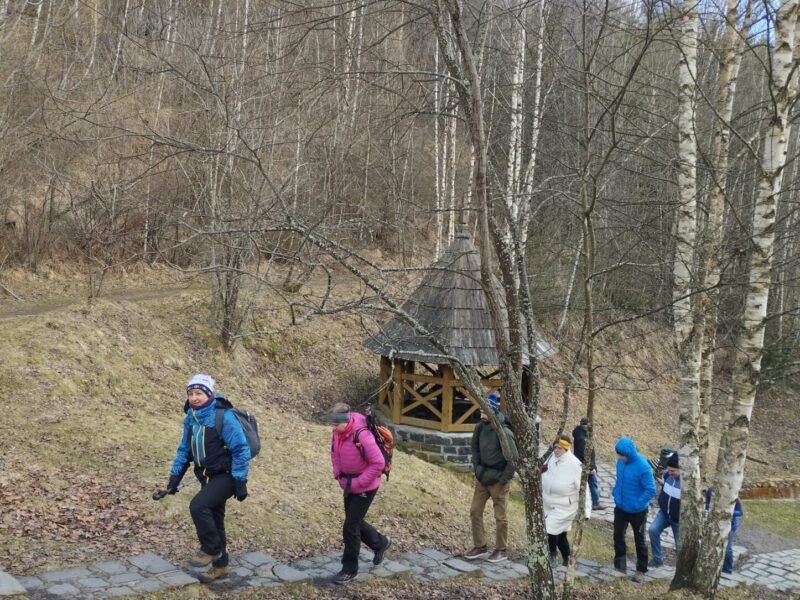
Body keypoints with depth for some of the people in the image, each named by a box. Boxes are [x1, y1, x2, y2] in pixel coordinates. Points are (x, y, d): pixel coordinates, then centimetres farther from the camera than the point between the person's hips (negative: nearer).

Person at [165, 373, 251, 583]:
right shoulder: (191, 418, 1)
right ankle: (220, 565, 29)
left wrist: (240, 481, -20)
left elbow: (241, 449, -20)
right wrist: (175, 475, 6)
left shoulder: (223, 416, -21)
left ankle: (211, 549, -2)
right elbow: (184, 449, 13)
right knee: (213, 519, 14)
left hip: (225, 476, -8)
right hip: (209, 476, 8)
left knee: (198, 506, -24)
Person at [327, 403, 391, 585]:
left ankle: (350, 569, 11)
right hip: (349, 486, 8)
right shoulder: (337, 433, -6)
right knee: (355, 522, 19)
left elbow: (378, 463, -25)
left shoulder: (362, 436, -29)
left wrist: (358, 483, -20)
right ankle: (381, 543, 44)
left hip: (365, 488, -8)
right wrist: (338, 475, 3)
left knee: (350, 527, -5)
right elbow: (335, 454, 14)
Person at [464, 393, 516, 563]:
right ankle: (480, 546, 23)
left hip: (498, 480, -7)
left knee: (500, 516, 5)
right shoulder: (480, 428, -3)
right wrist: (476, 468, 5)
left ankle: (501, 550, 19)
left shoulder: (505, 433, -22)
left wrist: (504, 479, -16)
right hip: (482, 477, 7)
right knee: (475, 511, 10)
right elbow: (475, 449, 13)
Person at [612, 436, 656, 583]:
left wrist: (637, 504, -22)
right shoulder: (621, 461, -11)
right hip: (620, 508, 5)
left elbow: (651, 490, -22)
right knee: (618, 536, 13)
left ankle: (641, 571, 28)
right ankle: (620, 565, 31)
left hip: (637, 511, -5)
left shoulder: (643, 467, -29)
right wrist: (616, 493, 4)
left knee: (639, 541, 12)